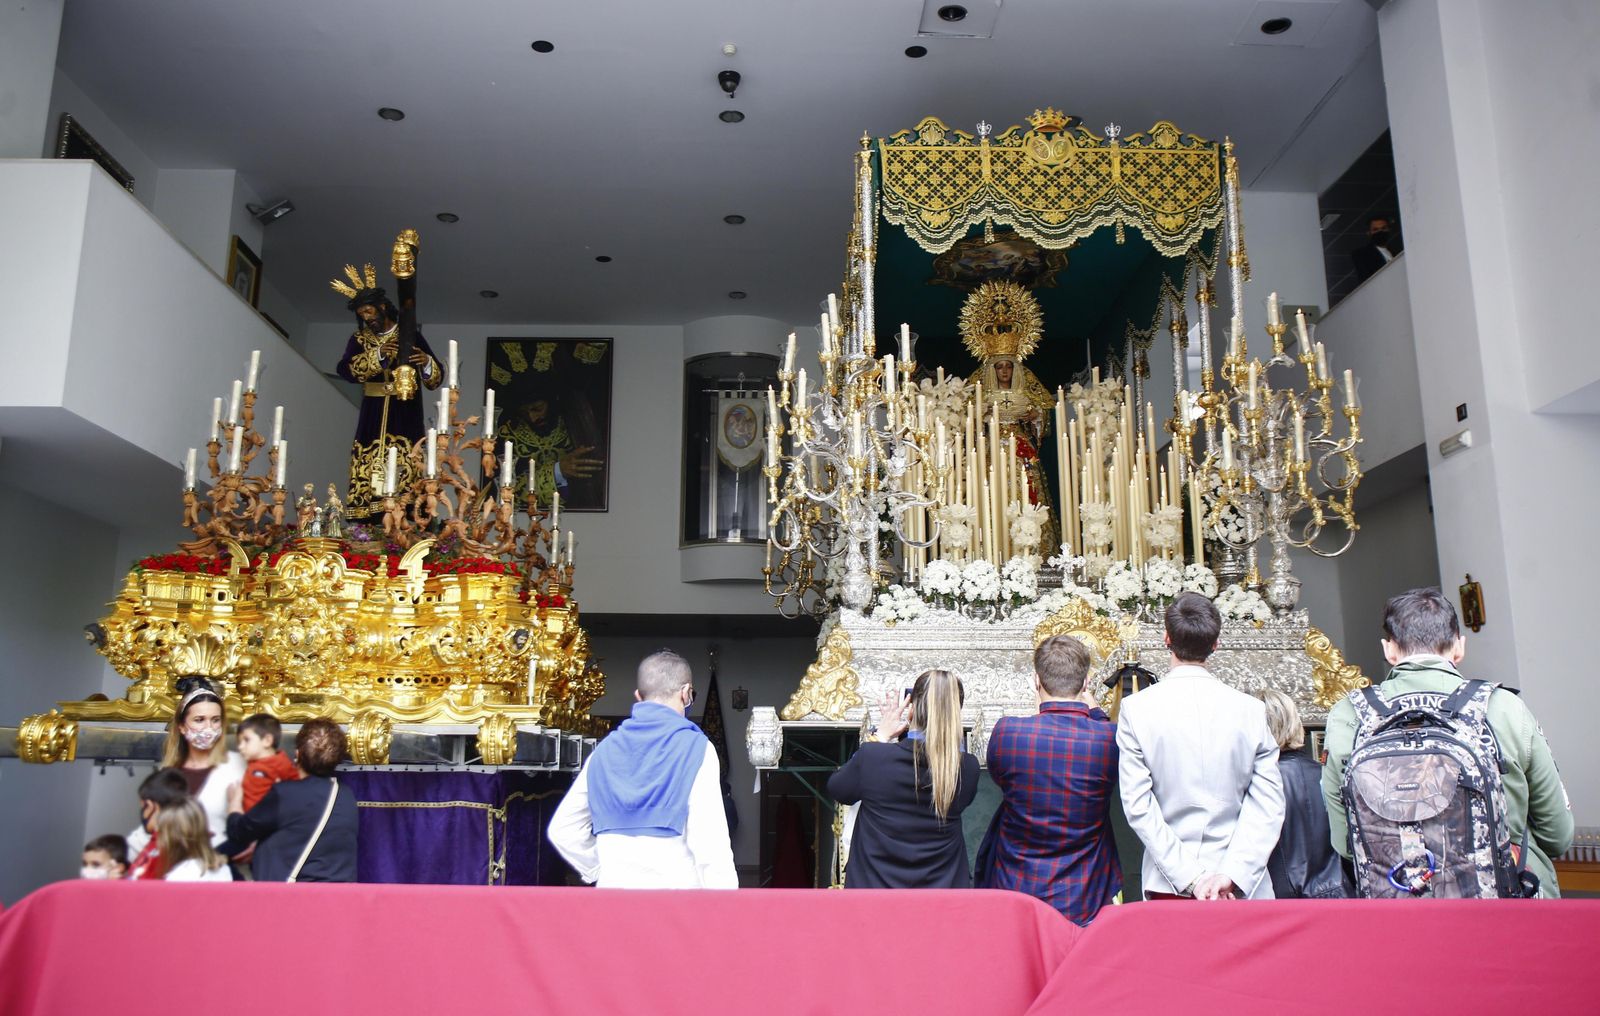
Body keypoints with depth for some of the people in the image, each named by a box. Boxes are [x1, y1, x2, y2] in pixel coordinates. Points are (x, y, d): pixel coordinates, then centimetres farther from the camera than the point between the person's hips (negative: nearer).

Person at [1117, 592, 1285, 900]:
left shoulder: (1136, 708, -7)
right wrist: (1232, 874, -11)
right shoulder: (1251, 710, -3)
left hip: (1167, 886, -1)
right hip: (1241, 886, 1)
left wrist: (1189, 877, -9)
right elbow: (1268, 804, -7)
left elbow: (1138, 806, -10)